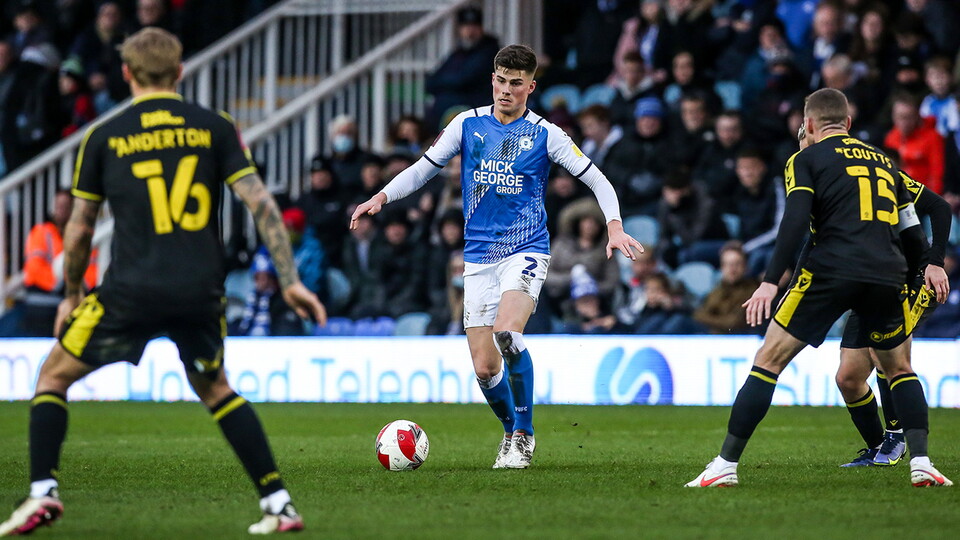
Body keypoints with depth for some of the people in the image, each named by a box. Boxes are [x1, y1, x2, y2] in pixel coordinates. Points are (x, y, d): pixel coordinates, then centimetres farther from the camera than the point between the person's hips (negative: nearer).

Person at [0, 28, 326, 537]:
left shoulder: (104, 137, 4)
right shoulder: (214, 128, 6)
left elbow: (79, 229, 9)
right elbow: (261, 204, -1)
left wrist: (71, 295, 23)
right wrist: (290, 281, 1)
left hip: (132, 290, -2)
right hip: (202, 293, 2)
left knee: (53, 375, 16)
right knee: (215, 388, 25)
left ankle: (43, 493, 0)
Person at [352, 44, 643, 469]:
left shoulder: (544, 134, -2)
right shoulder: (468, 124, 5)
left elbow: (598, 182, 1)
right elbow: (423, 168, 12)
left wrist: (614, 227, -16)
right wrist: (382, 197, -4)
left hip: (526, 251, -3)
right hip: (479, 257, 3)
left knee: (507, 334, -29)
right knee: (484, 368, -2)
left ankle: (524, 433, -12)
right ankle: (511, 431, 26)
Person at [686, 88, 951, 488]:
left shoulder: (806, 159, 10)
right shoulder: (883, 160, 24)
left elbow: (796, 220, -7)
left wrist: (770, 281, -10)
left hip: (830, 271, -4)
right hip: (887, 275, 4)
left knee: (769, 361, 5)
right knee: (899, 368, 23)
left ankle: (726, 464, 0)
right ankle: (921, 463, 7)